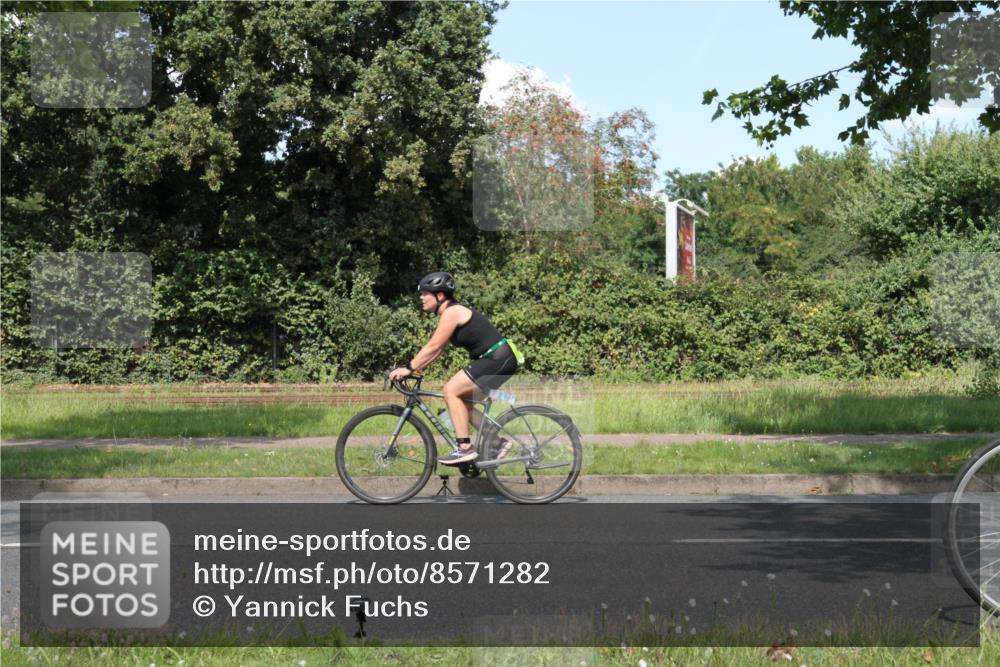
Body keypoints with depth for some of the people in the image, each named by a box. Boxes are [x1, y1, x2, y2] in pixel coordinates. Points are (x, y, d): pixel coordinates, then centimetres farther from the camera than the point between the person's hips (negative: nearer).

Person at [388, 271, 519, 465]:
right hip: (501, 361, 10)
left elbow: (433, 347, -17)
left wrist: (409, 368, -15)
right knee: (462, 400, 14)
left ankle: (465, 448, -15)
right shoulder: (453, 312, 17)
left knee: (451, 391, -14)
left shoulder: (451, 312, -13)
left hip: (497, 359, -10)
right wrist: (414, 368, 12)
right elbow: (436, 349, 18)